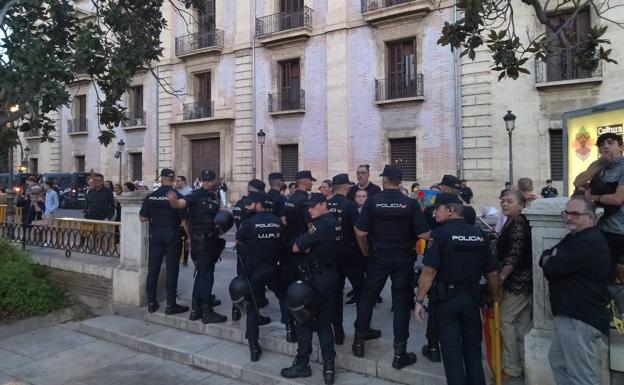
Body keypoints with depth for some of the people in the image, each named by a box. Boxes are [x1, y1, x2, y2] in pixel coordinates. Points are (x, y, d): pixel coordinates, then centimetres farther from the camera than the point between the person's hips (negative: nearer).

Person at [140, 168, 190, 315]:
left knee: (153, 268, 10)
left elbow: (143, 218, 2)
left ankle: (151, 303, 18)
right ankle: (170, 305, 5)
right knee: (172, 270, 2)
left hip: (155, 235, 3)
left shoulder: (151, 196, 0)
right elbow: (184, 220, -10)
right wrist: (189, 236, 0)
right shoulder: (177, 196, -9)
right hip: (171, 235, -3)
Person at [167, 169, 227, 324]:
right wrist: (173, 200, -45)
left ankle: (196, 309, 24)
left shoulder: (215, 197, 11)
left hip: (211, 240, 8)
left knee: (202, 274, 14)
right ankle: (207, 312, 2)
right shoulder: (197, 195, -10)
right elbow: (179, 204, -25)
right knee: (206, 275, -5)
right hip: (200, 240, -8)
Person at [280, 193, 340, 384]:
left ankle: (302, 364, 16)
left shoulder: (320, 225, -19)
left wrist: (303, 244, -2)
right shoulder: (335, 223, 9)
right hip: (330, 277, 8)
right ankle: (328, 366, 12)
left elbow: (296, 247, -21)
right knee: (325, 322, 12)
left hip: (314, 278, -8)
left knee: (305, 320, 6)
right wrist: (309, 245, -1)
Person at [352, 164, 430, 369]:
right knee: (401, 303, 7)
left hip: (379, 257, 0)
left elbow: (360, 233, -9)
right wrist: (410, 244, 8)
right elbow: (424, 234, -12)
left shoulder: (373, 201, -8)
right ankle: (399, 354, 12)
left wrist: (366, 252, 7)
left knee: (367, 298, 15)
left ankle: (359, 342, 27)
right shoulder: (411, 203, -8)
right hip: (404, 259, 0)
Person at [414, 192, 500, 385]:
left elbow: (429, 271, -19)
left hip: (447, 299, -4)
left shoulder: (440, 234, -13)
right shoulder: (478, 234, 3)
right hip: (472, 298, 5)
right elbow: (493, 271, 5)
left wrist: (419, 300, -12)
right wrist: (495, 297, 17)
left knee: (452, 350, 7)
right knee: (473, 348, 19)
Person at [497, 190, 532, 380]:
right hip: (523, 279, 10)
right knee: (521, 322, 13)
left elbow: (514, 255, -23)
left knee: (505, 319, -6)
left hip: (518, 280, -10)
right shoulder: (512, 223, 13)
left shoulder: (518, 224, -16)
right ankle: (523, 363, 22)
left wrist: (501, 277, -23)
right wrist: (502, 276, 16)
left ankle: (512, 368, 2)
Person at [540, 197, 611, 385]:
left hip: (580, 319, -11)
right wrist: (551, 259, -10)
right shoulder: (575, 237, 17)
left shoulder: (589, 242, -20)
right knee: (557, 360, 21)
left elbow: (551, 267, -24)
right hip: (569, 314, 11)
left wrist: (549, 261, -1)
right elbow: (546, 256, 13)